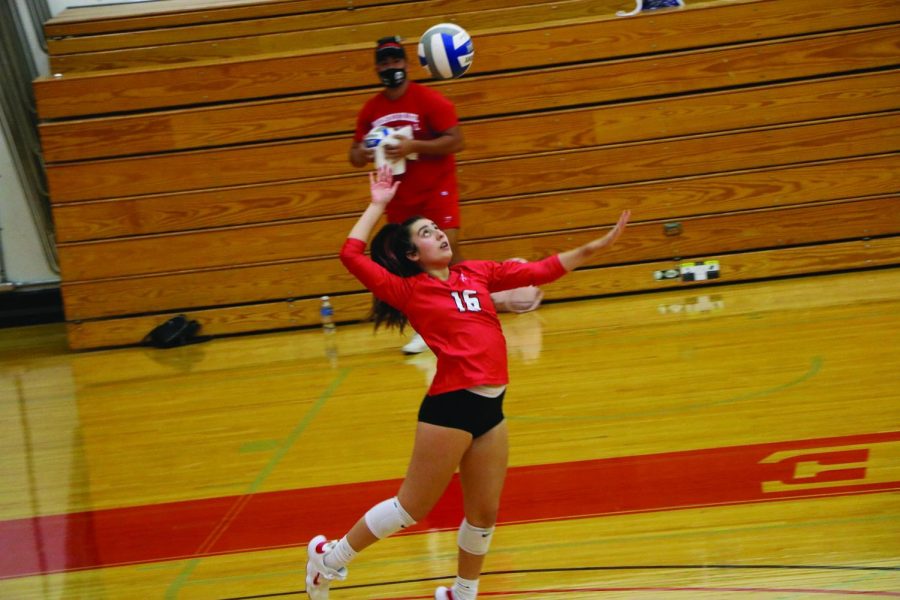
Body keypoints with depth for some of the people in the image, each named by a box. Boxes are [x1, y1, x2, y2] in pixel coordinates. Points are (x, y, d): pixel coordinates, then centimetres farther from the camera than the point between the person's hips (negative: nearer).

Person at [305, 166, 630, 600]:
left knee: (484, 513, 13)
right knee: (412, 507, 4)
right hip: (451, 405, -6)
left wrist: (596, 246, 12)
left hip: (490, 406, 6)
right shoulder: (407, 290, -3)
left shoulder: (476, 272, 14)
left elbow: (540, 271, 16)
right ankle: (330, 557, 22)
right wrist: (378, 205, -2)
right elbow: (351, 255, -12)